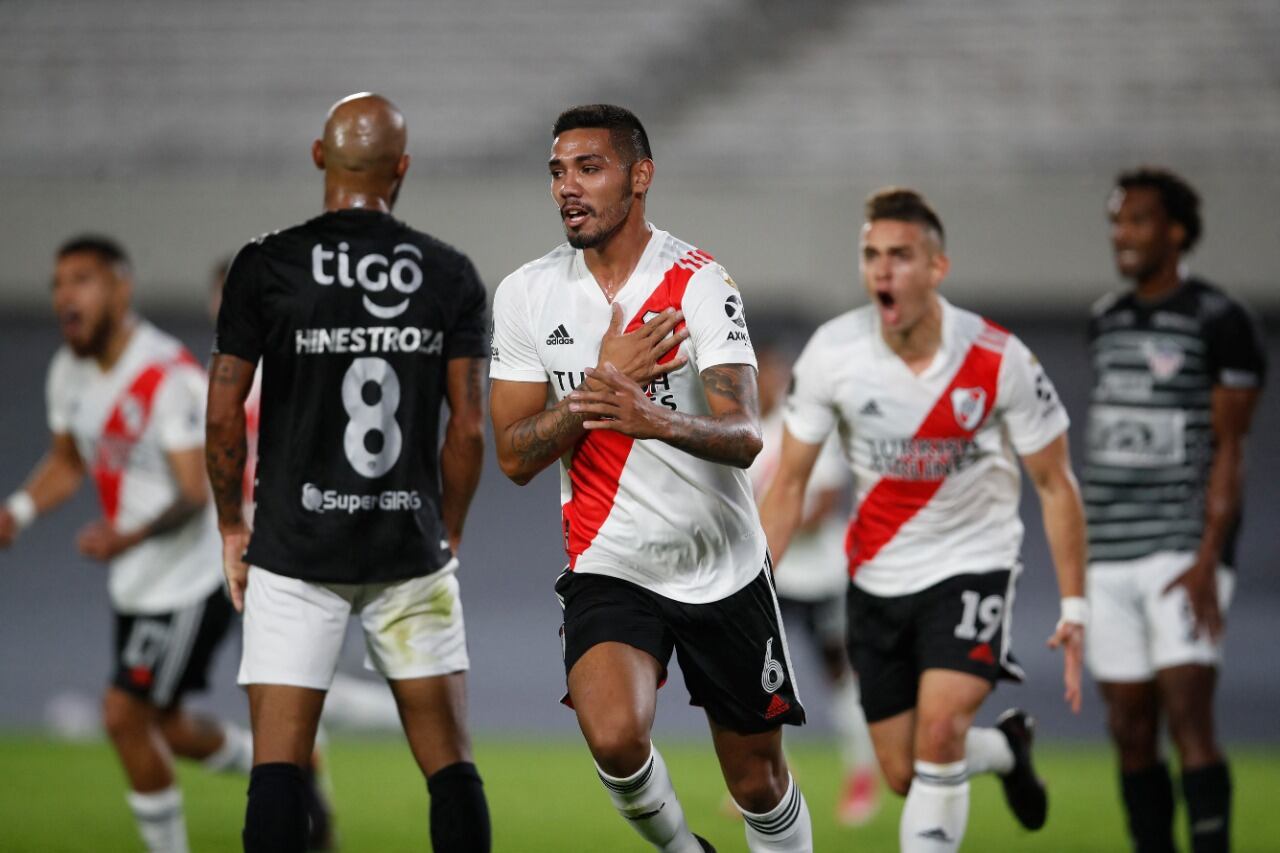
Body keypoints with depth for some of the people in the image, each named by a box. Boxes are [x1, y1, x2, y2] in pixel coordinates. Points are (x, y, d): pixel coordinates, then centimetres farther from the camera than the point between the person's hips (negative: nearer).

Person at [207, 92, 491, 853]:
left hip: (296, 551, -1)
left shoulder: (266, 267, -4)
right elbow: (470, 429, 0)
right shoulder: (451, 276, 1)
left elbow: (224, 415, -4)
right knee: (449, 761, 7)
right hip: (410, 550, 1)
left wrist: (232, 523, 10)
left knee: (279, 763, -1)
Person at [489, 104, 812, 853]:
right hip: (610, 567, 1)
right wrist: (603, 383, -17)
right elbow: (516, 456, -3)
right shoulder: (527, 294, -1)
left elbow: (744, 438, -25)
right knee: (614, 737, -25)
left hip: (724, 568, -1)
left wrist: (654, 418, -45)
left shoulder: (700, 284, -12)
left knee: (759, 783, 7)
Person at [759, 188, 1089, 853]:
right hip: (878, 570, 3)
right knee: (903, 774, 6)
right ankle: (1004, 748, 39)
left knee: (939, 728, -25)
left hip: (973, 561, -3)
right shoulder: (831, 353, -14)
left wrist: (1074, 607, -8)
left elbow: (1054, 484, -6)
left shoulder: (999, 361, -19)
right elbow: (789, 484, -4)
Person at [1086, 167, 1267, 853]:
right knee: (1130, 732, 5)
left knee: (1188, 714, -15)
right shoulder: (1106, 322, 13)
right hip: (1110, 558, 6)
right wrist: (1088, 558, 17)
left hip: (1185, 550, -6)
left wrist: (1207, 559, -18)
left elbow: (1227, 451, -10)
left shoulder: (1219, 322, -6)